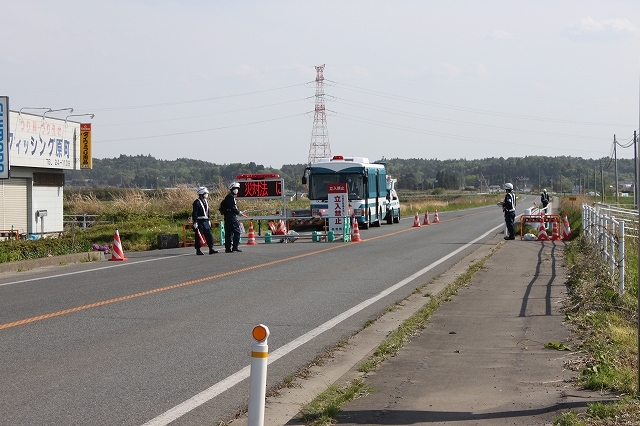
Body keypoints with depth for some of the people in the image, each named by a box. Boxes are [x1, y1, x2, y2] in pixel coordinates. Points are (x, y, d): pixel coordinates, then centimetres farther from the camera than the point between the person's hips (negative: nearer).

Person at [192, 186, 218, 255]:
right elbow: (194, 213, -15)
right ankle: (198, 250, 2)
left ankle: (211, 249, 6)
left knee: (209, 235, 4)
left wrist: (209, 220, 21)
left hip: (206, 221, 8)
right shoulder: (196, 202, -12)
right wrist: (195, 222, -19)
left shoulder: (205, 202, 14)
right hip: (199, 221, -8)